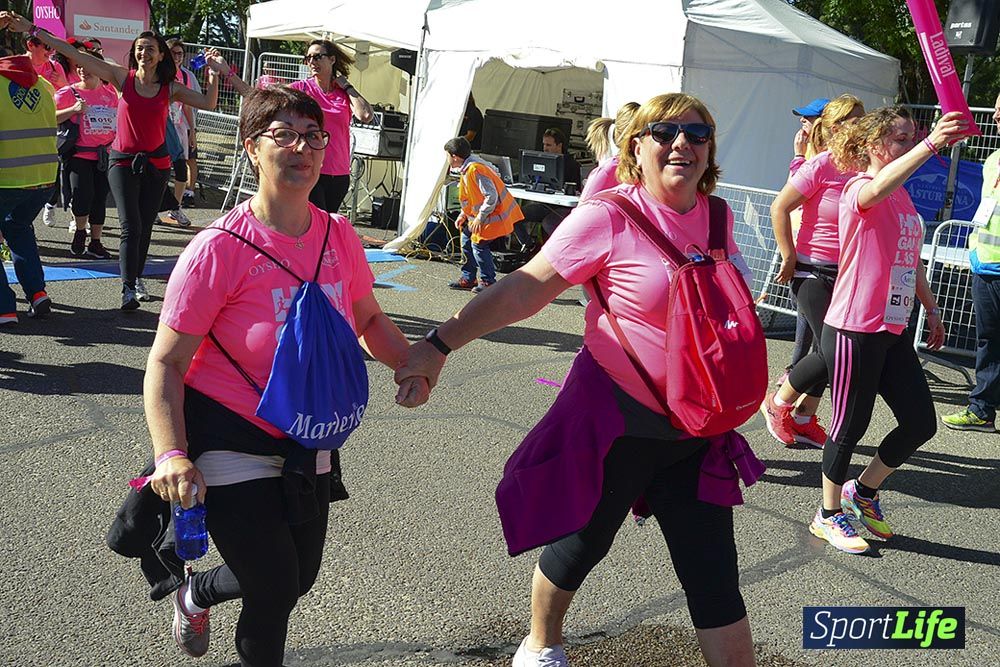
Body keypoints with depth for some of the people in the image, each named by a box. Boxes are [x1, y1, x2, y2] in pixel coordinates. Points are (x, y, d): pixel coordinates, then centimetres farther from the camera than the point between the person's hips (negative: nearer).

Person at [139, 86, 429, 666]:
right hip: (231, 446, -6)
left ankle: (196, 593, 48)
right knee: (276, 592, -4)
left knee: (300, 577, 17)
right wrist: (172, 455, -30)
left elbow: (370, 320, 12)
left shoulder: (339, 237, -5)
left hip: (307, 445, 6)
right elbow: (166, 363, -18)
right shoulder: (221, 248, -20)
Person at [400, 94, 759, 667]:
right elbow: (523, 291, -18)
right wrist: (439, 344, -23)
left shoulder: (717, 217, 2)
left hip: (695, 431, 4)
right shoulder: (610, 217, -16)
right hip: (618, 421, -4)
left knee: (715, 575, 5)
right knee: (581, 544, 16)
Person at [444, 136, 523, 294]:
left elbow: (491, 196, -28)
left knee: (479, 245, -10)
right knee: (467, 239, 13)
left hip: (493, 215, -11)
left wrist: (480, 218, -22)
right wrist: (464, 214, 15)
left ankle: (488, 281, 4)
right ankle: (468, 278, 23)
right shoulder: (468, 168, 8)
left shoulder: (475, 169, -25)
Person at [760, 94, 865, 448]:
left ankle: (804, 417, 26)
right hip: (812, 270, -7)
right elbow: (779, 208, -12)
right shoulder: (820, 166, -15)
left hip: (847, 273, 7)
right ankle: (778, 403, 11)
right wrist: (789, 257, -11)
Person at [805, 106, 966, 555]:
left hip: (893, 332, 8)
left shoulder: (904, 198, 14)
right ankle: (829, 515, 22)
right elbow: (876, 189, -40)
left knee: (920, 422, 9)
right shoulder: (859, 190, -13)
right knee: (850, 425, 3)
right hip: (853, 331, -8)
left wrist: (931, 308, 26)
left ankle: (863, 491, 29)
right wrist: (930, 145, -50)